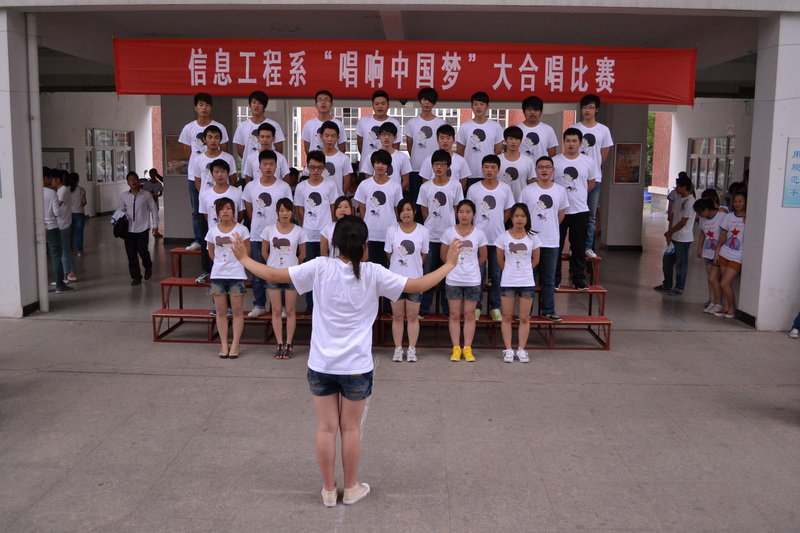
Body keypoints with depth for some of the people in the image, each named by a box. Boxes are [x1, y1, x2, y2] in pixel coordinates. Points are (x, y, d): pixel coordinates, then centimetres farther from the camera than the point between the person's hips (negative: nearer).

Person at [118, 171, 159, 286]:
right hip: (129, 229, 3)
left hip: (143, 229, -3)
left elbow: (154, 209, 3)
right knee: (131, 254, 2)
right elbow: (120, 210, 12)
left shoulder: (146, 195, 0)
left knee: (142, 251, -8)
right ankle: (136, 277, 13)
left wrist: (155, 225, 0)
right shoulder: (124, 196, 6)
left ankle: (148, 267, 25)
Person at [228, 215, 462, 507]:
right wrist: (449, 265, 8)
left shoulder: (320, 268, -9)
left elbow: (273, 275, -4)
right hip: (356, 367, -1)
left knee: (326, 428, 12)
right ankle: (351, 488, 28)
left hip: (321, 365, 1)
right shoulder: (373, 273, -10)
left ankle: (329, 490, 25)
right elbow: (419, 286, -5)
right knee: (351, 428, 14)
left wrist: (244, 259, 13)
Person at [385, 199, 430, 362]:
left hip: (415, 279, 0)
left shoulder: (423, 231, -5)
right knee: (397, 316, 8)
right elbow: (389, 254, 6)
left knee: (413, 316, 6)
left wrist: (412, 267, 11)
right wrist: (399, 267, 11)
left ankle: (412, 349, 14)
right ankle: (398, 349, 16)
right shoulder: (391, 230, -4)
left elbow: (423, 255, 6)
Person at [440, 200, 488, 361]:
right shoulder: (448, 232, -3)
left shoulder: (479, 234, -2)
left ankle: (467, 348, 13)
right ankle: (456, 348, 12)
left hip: (472, 281, 0)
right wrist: (455, 266, 6)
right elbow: (444, 256, 6)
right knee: (454, 315, 5)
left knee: (470, 315, 6)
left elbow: (483, 257, 9)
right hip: (453, 280, 0)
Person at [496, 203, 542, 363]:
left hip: (527, 283, 1)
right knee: (507, 317, 4)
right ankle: (508, 349, 12)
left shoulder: (532, 238, -1)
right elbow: (500, 259, 6)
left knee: (524, 318, 6)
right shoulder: (503, 237, -4)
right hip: (507, 282, -1)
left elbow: (536, 260, 10)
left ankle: (521, 349, 15)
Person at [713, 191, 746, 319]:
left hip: (737, 257, -5)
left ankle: (732, 308, 12)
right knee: (725, 283, 10)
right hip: (724, 254, 5)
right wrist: (717, 252, 10)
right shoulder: (729, 216, 6)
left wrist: (746, 223, -24)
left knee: (725, 283, -8)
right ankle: (727, 307, 23)